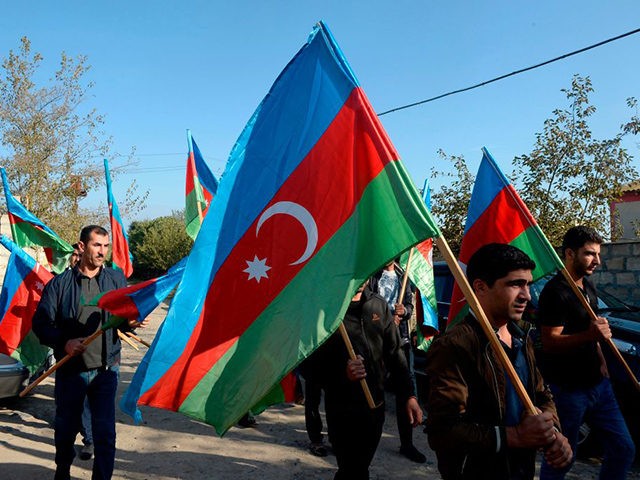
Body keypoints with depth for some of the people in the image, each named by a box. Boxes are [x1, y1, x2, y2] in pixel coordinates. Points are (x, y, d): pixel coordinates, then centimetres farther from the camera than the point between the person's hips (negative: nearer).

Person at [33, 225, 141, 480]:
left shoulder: (116, 279, 4)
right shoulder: (60, 283, -2)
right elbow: (41, 323, -2)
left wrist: (129, 322, -15)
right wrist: (63, 342, -19)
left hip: (106, 370, 0)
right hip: (70, 370, 0)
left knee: (105, 431, 0)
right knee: (66, 427, 18)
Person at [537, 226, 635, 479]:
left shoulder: (588, 287, 12)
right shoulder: (556, 292, -17)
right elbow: (549, 342, -21)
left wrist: (602, 363, 14)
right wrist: (589, 335, -34)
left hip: (597, 383, 8)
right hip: (568, 390, -8)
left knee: (623, 449, 13)